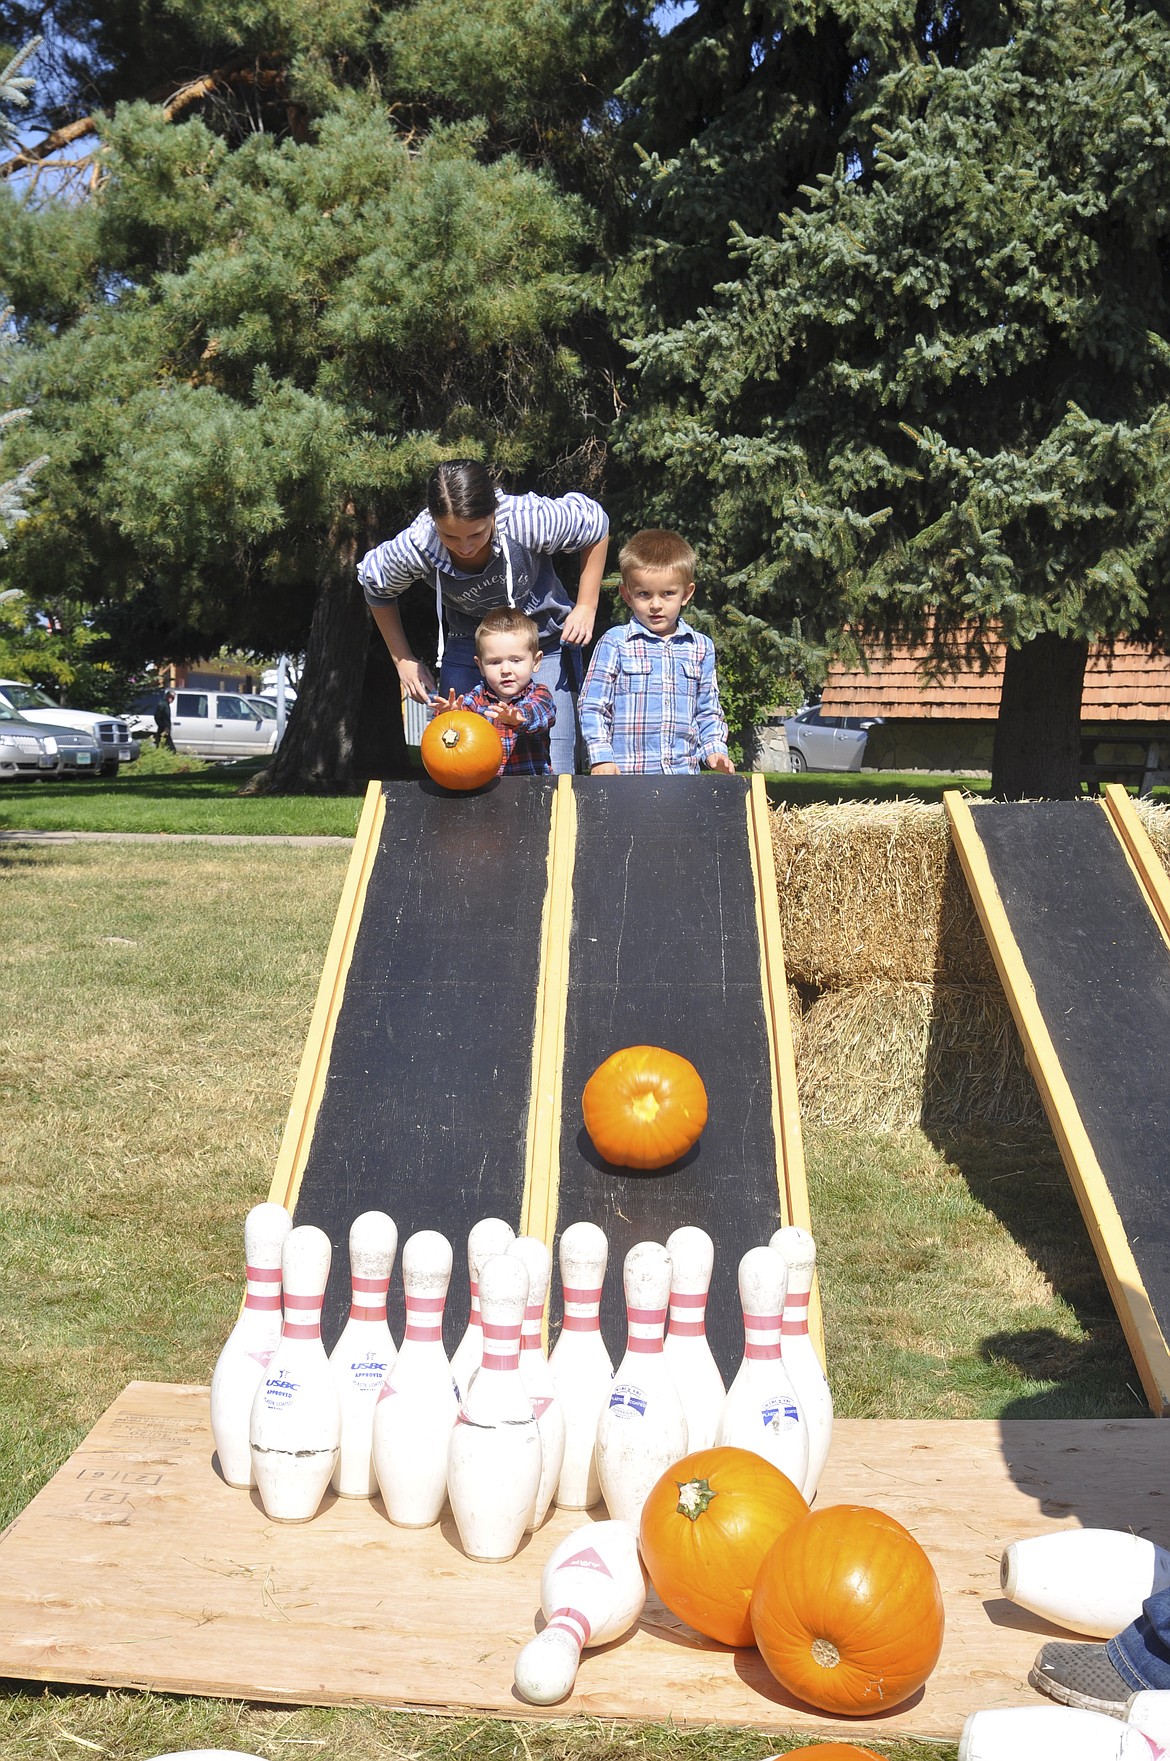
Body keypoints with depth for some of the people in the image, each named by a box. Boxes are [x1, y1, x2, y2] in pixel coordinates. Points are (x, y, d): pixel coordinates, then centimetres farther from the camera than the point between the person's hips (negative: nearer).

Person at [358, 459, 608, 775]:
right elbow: (376, 588, 1)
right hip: (467, 649, 2)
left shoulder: (528, 520, -30)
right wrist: (403, 660, 2)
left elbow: (596, 524, -9)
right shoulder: (414, 547, -24)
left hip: (546, 644, -1)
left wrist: (586, 608, -10)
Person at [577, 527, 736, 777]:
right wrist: (601, 758, -5)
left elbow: (708, 710, 22)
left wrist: (715, 750, 8)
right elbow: (593, 707, 4)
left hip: (684, 772, 3)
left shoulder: (700, 647, 15)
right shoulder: (615, 643, 4)